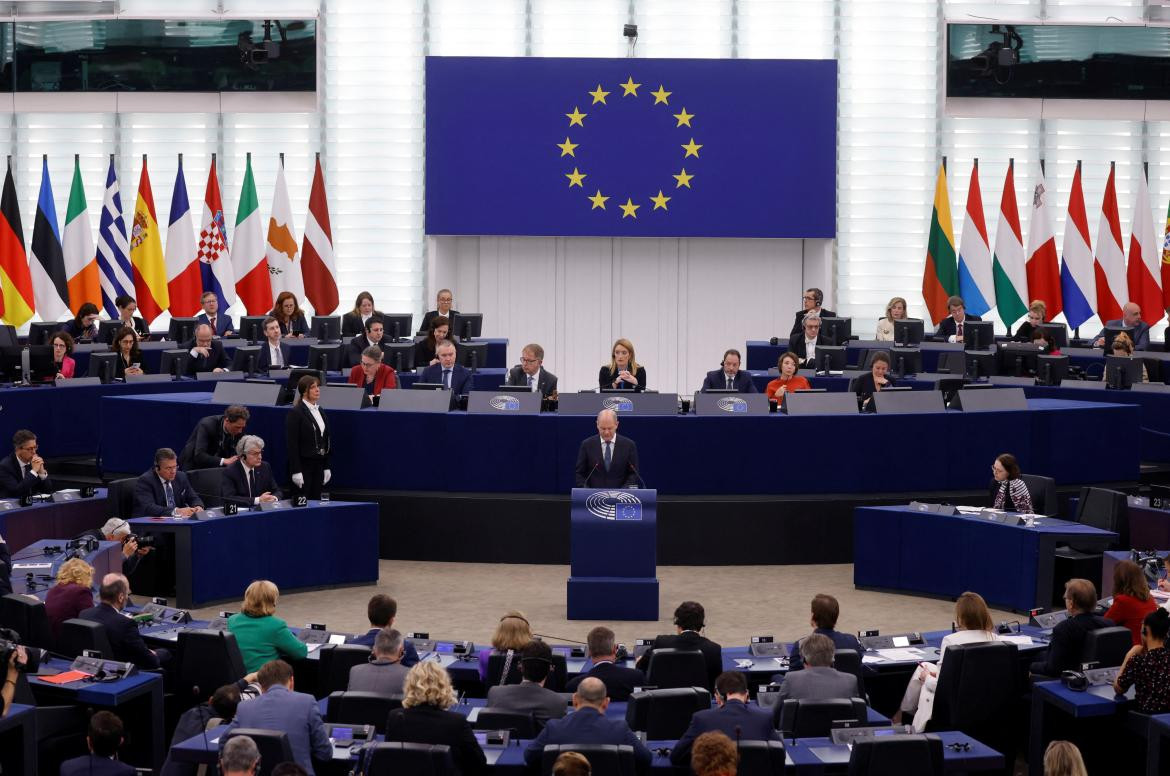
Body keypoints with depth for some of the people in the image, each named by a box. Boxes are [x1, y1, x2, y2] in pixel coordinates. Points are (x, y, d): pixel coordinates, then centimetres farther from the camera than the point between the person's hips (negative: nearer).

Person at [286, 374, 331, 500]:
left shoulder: (320, 412, 13)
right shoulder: (295, 413, -9)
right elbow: (291, 444, -13)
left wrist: (326, 467, 12)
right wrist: (296, 471, -17)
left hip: (318, 465, 7)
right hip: (303, 464, -7)